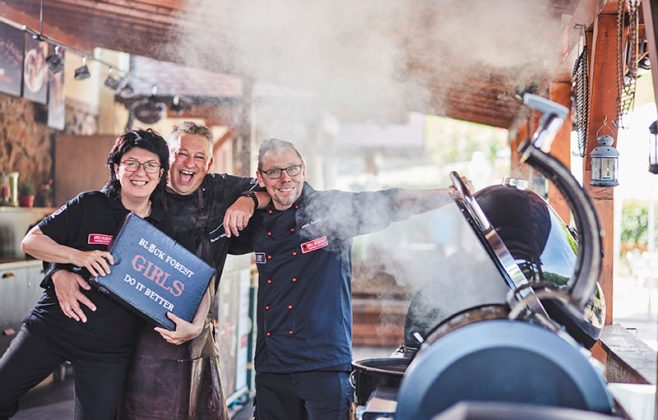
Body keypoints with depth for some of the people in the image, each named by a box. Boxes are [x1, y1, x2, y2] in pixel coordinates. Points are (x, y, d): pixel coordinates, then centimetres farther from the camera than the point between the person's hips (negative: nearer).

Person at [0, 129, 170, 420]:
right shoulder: (89, 205, -6)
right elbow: (30, 241, -6)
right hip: (50, 327, 0)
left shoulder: (168, 223, -1)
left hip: (109, 349, 1)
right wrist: (77, 256, -22)